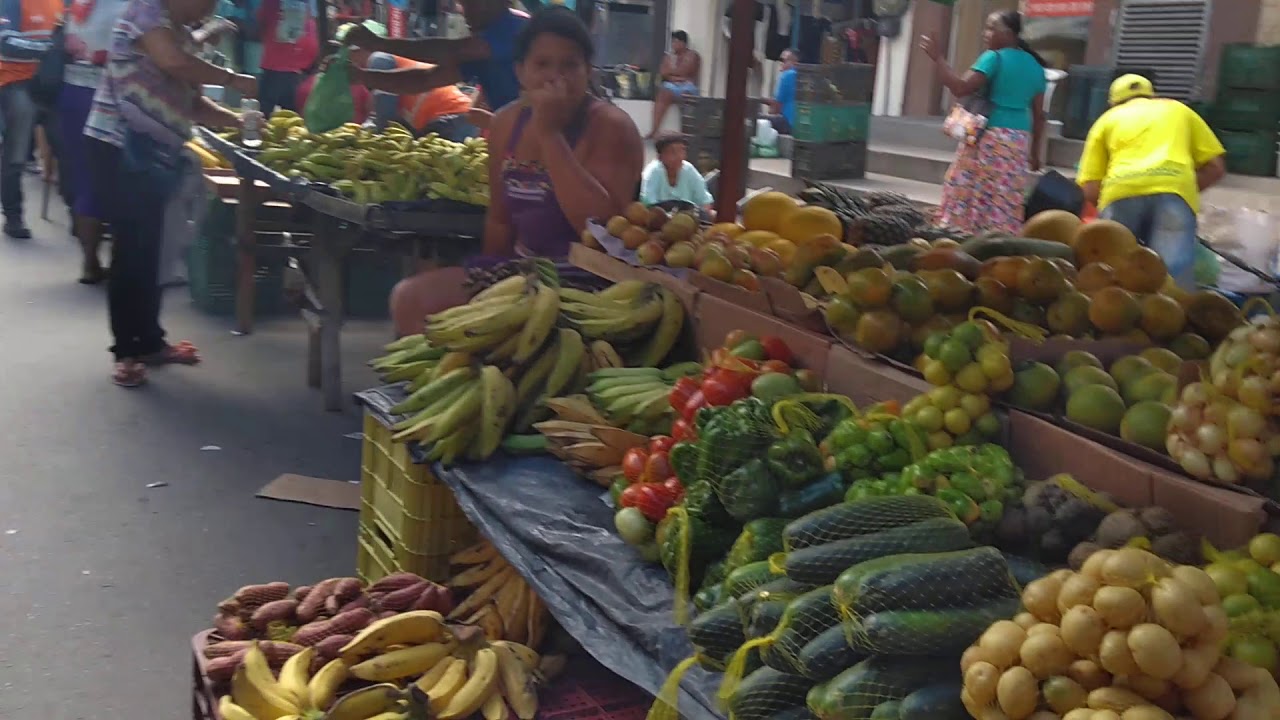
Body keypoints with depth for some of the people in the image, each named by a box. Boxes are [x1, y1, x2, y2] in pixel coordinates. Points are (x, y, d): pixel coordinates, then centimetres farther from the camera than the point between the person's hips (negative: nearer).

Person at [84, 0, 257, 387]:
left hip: (154, 153, 8)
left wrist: (239, 121, 5)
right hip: (120, 148, -8)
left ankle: (149, 341, 24)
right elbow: (173, 62, -25)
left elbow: (191, 102, 17)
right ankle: (126, 351, 3)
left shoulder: (182, 35, 16)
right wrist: (233, 79, -14)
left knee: (147, 251, 14)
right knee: (130, 250, -5)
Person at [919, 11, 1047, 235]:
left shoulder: (994, 58, -7)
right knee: (1006, 201, 7)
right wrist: (1034, 150, 21)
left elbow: (960, 88, -15)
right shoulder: (1034, 65, 14)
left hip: (989, 137, -7)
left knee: (966, 194, -1)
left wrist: (938, 58, -8)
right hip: (1018, 142, 7)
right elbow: (1039, 115, 14)